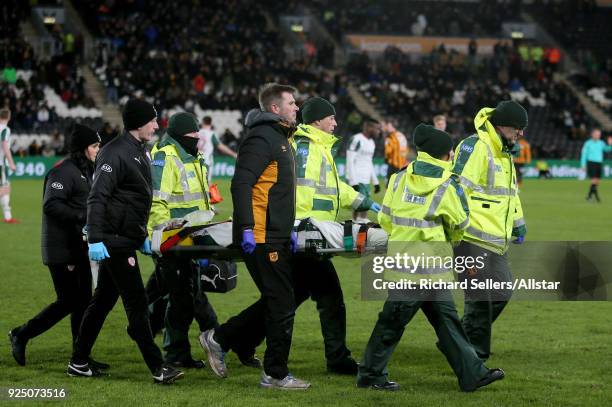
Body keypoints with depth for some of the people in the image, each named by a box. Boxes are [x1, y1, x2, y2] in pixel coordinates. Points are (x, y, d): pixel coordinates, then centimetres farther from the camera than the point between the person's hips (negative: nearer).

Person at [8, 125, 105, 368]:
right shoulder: (63, 172, -16)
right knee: (68, 302, -6)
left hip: (78, 247, 10)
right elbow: (51, 205, -24)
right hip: (61, 250, -10)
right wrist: (82, 217, -26)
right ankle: (21, 335, 10)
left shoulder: (86, 171, 16)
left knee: (83, 300, 8)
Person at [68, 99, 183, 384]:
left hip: (126, 240, 10)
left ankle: (79, 363, 20)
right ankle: (157, 368, -7)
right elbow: (97, 198, -21)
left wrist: (143, 237, 25)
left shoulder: (140, 152, 16)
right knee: (136, 302, -8)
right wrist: (95, 239, -27)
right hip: (114, 240, -10)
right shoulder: (116, 153, -15)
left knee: (103, 301, 13)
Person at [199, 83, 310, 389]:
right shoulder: (261, 139, -13)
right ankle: (276, 374, 3)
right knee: (282, 303, -5)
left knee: (275, 301, 14)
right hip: (261, 237, -10)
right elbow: (241, 184, -21)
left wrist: (289, 230, 23)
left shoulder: (280, 139, 20)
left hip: (276, 236, 10)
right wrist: (246, 229, -26)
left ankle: (218, 339, 22)